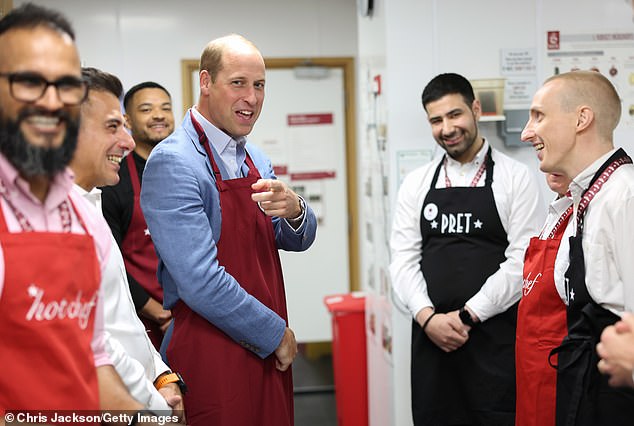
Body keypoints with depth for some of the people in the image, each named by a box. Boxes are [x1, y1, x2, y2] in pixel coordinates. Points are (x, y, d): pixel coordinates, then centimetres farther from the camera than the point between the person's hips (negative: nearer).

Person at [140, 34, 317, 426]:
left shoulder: (255, 158, 10)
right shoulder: (172, 162, -16)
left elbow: (297, 241, 12)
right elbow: (201, 283, -22)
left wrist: (294, 211, -11)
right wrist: (276, 334, -11)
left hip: (268, 350, 7)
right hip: (213, 353, -7)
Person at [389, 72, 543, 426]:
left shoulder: (515, 178, -1)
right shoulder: (417, 184, 9)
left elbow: (521, 261, -8)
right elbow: (404, 260, 5)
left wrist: (467, 315, -12)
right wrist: (428, 317, -10)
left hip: (495, 337, -3)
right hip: (432, 335, 3)